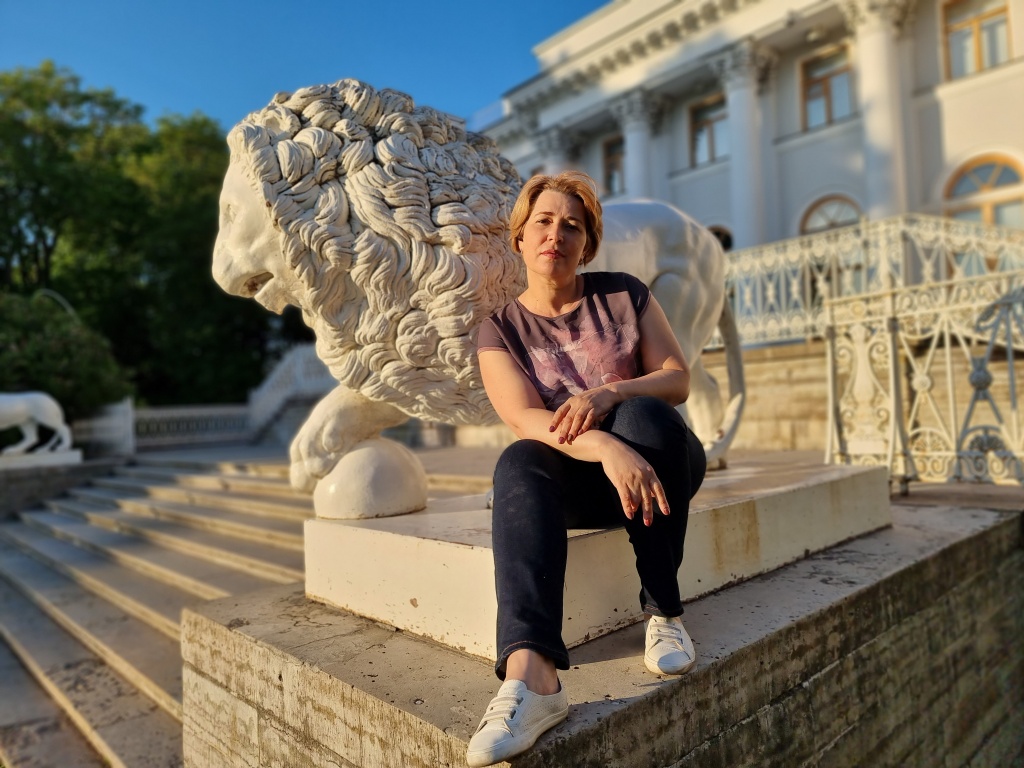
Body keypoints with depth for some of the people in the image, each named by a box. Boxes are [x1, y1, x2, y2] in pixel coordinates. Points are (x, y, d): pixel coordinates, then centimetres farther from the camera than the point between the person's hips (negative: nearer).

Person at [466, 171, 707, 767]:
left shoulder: (624, 295, 2)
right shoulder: (501, 330, -1)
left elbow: (679, 379, -4)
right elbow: (524, 417, -18)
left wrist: (607, 394, -25)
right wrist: (606, 448, -37)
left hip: (660, 460, 1)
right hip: (579, 479, 0)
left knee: (639, 414, -33)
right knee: (519, 462, -33)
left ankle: (665, 613, -22)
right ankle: (530, 676, -51)